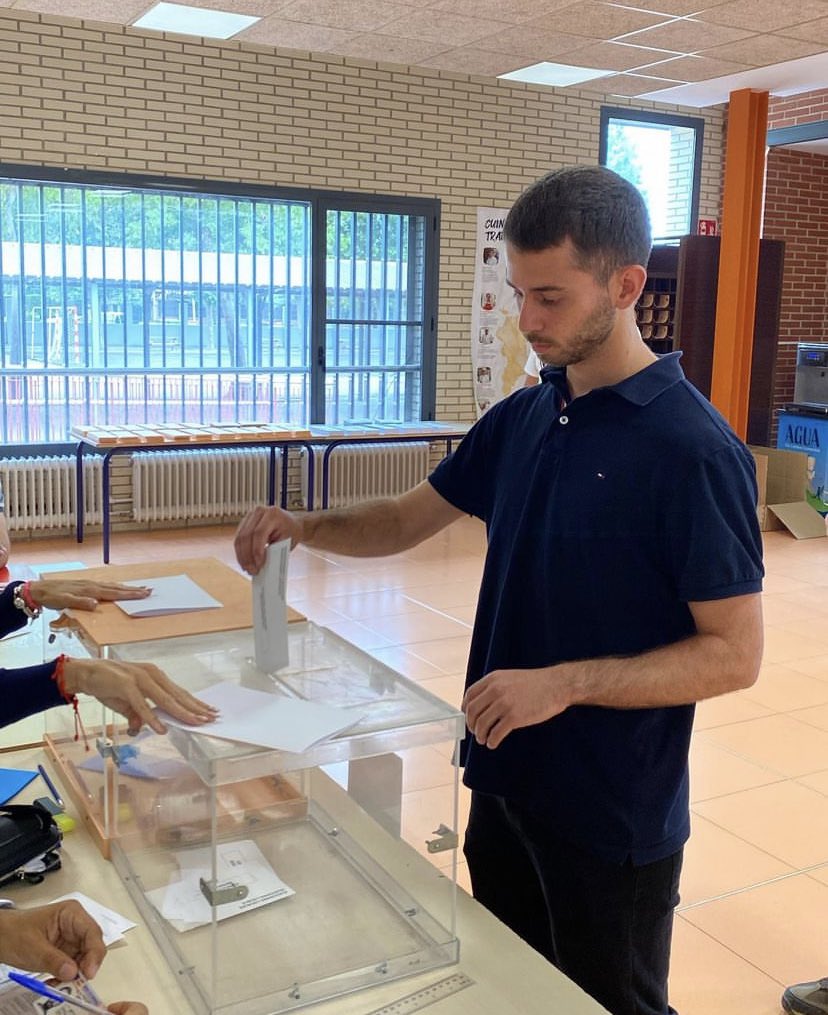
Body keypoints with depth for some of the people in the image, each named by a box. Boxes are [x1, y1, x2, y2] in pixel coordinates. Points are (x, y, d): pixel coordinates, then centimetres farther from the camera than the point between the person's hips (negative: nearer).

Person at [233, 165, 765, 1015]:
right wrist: (304, 526, -8)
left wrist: (564, 681, -27)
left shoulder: (692, 448, -20)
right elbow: (406, 520, 10)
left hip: (614, 816, -6)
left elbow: (733, 655, -18)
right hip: (503, 781, 7)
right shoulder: (521, 418, 1)